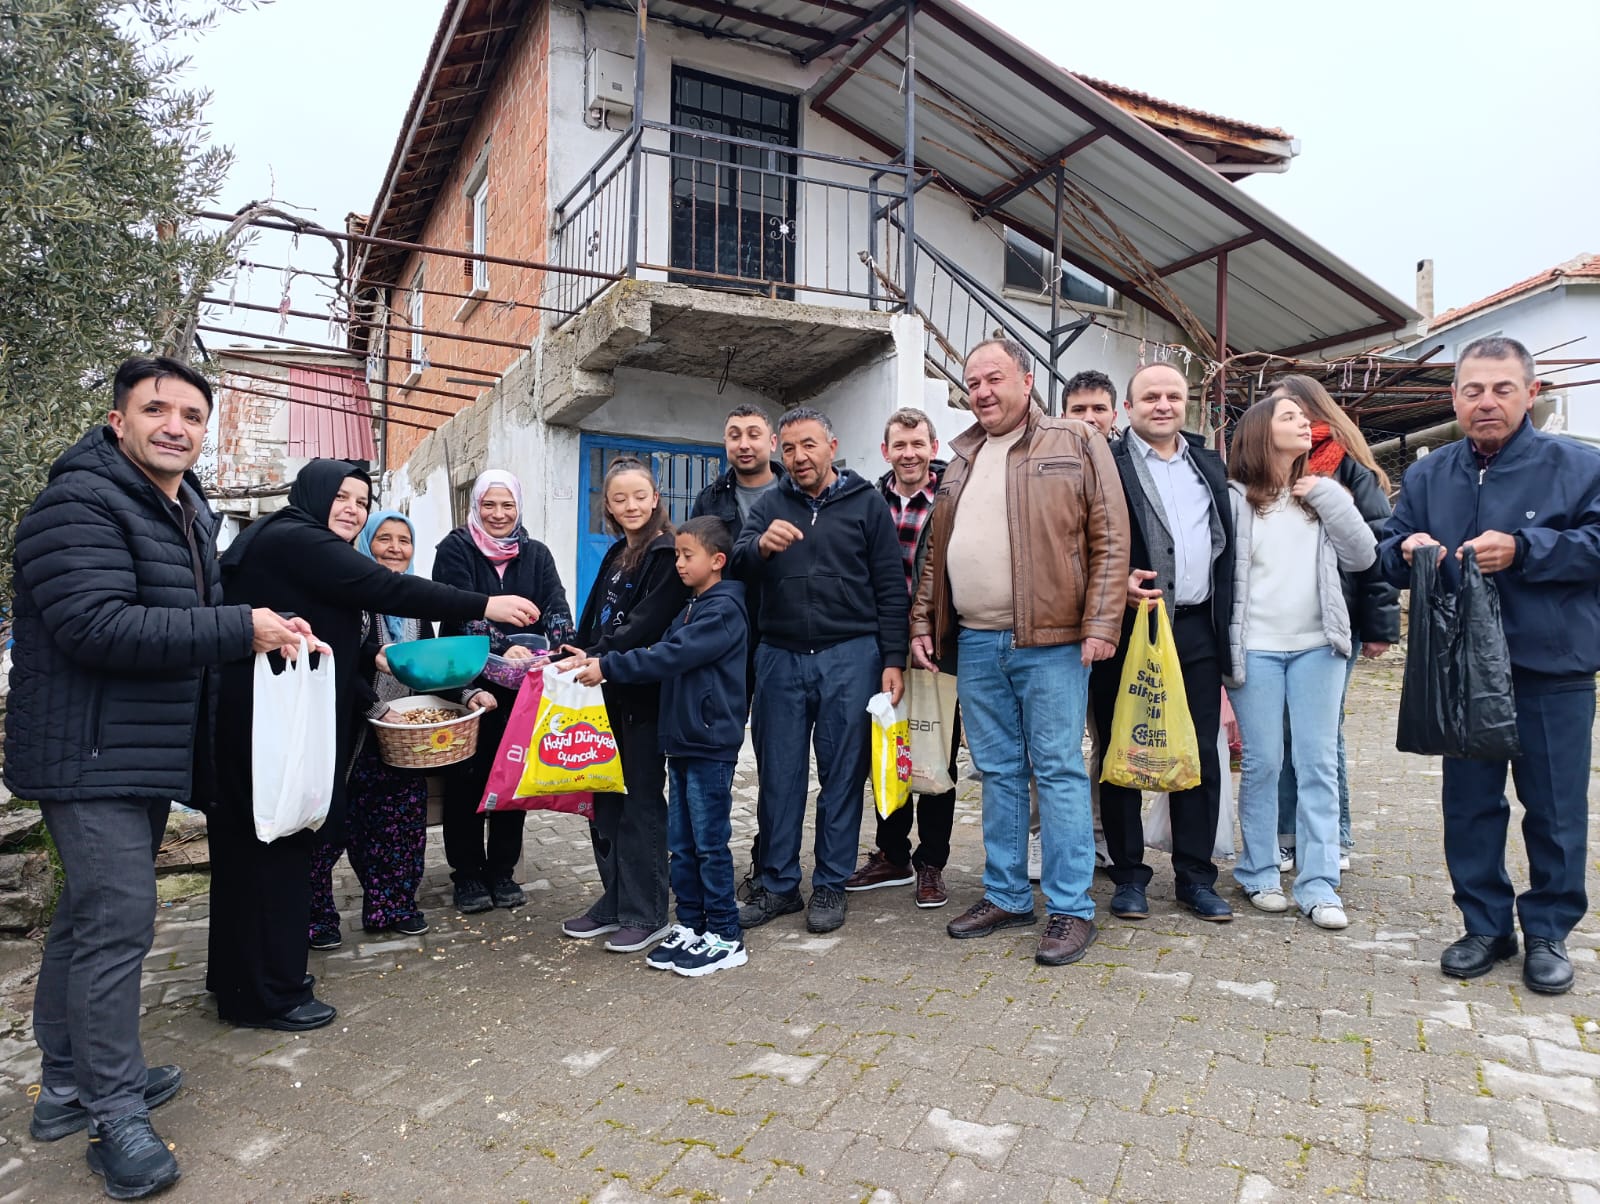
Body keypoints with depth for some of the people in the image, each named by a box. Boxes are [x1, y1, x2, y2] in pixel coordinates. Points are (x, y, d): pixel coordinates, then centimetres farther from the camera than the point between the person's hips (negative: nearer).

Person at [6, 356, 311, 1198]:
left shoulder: (188, 512, 16)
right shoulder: (80, 502, -15)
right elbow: (96, 624, -26)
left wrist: (278, 637, 7)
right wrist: (239, 629, -24)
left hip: (150, 754, 10)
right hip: (92, 755, -10)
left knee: (88, 916, 18)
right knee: (119, 924, -8)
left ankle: (67, 1084, 32)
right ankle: (115, 1116, 5)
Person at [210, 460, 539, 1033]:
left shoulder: (271, 539, 18)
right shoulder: (299, 540, -14)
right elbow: (387, 589, -23)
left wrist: (363, 657, 14)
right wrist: (485, 605, -22)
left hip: (249, 716, 11)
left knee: (248, 844, 18)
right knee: (279, 842, -2)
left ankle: (237, 973, 33)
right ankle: (270, 993, 10)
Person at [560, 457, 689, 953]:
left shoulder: (667, 555, -10)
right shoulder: (615, 555, 16)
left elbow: (646, 625, -19)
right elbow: (591, 622, 16)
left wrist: (596, 658, -23)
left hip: (644, 694, -8)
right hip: (606, 694, 8)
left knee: (642, 802, 0)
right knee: (605, 800, 13)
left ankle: (646, 913, 11)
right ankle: (615, 901, 26)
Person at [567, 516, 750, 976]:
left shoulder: (724, 610, -13)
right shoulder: (691, 609, 16)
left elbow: (670, 657, -21)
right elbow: (663, 654, 9)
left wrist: (608, 667, -19)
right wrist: (598, 663, -2)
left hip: (711, 744, -9)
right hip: (682, 741, 9)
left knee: (710, 843, 0)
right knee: (681, 844, 13)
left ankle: (725, 937, 12)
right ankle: (690, 926, 25)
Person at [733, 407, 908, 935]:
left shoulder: (866, 504, 5)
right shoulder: (770, 506, 11)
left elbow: (891, 587, 2)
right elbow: (737, 567, -3)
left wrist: (893, 660, -5)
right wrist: (759, 545, -26)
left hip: (850, 657, -2)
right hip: (781, 657, 2)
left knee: (842, 772, 5)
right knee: (778, 773, 7)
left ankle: (830, 885, 19)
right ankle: (777, 884, 21)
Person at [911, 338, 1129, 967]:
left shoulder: (1075, 443, 0)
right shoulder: (960, 460, 17)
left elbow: (1110, 538, -6)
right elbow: (935, 555, 20)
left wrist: (1100, 623, -13)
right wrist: (924, 622, 13)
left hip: (1050, 642, -5)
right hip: (975, 644, 6)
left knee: (1059, 772, 0)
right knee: (998, 772, 13)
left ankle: (1071, 909, 11)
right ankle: (1005, 896, 25)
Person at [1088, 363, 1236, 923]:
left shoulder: (1209, 464, 16)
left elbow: (1226, 546, 17)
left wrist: (1225, 626, 12)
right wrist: (1116, 582, -22)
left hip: (1196, 628, 5)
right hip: (1128, 628, -4)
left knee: (1200, 756, 8)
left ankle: (1195, 876, 21)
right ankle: (1128, 876, 17)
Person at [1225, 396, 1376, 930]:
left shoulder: (1322, 494, 12)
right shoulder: (1235, 497, 1)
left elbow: (1361, 556, 3)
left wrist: (1327, 497, -4)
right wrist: (1223, 649, -5)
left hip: (1317, 645, 3)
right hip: (1256, 647, -3)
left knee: (1318, 764, 3)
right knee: (1261, 763, 2)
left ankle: (1319, 885, 9)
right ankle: (1259, 875, 16)